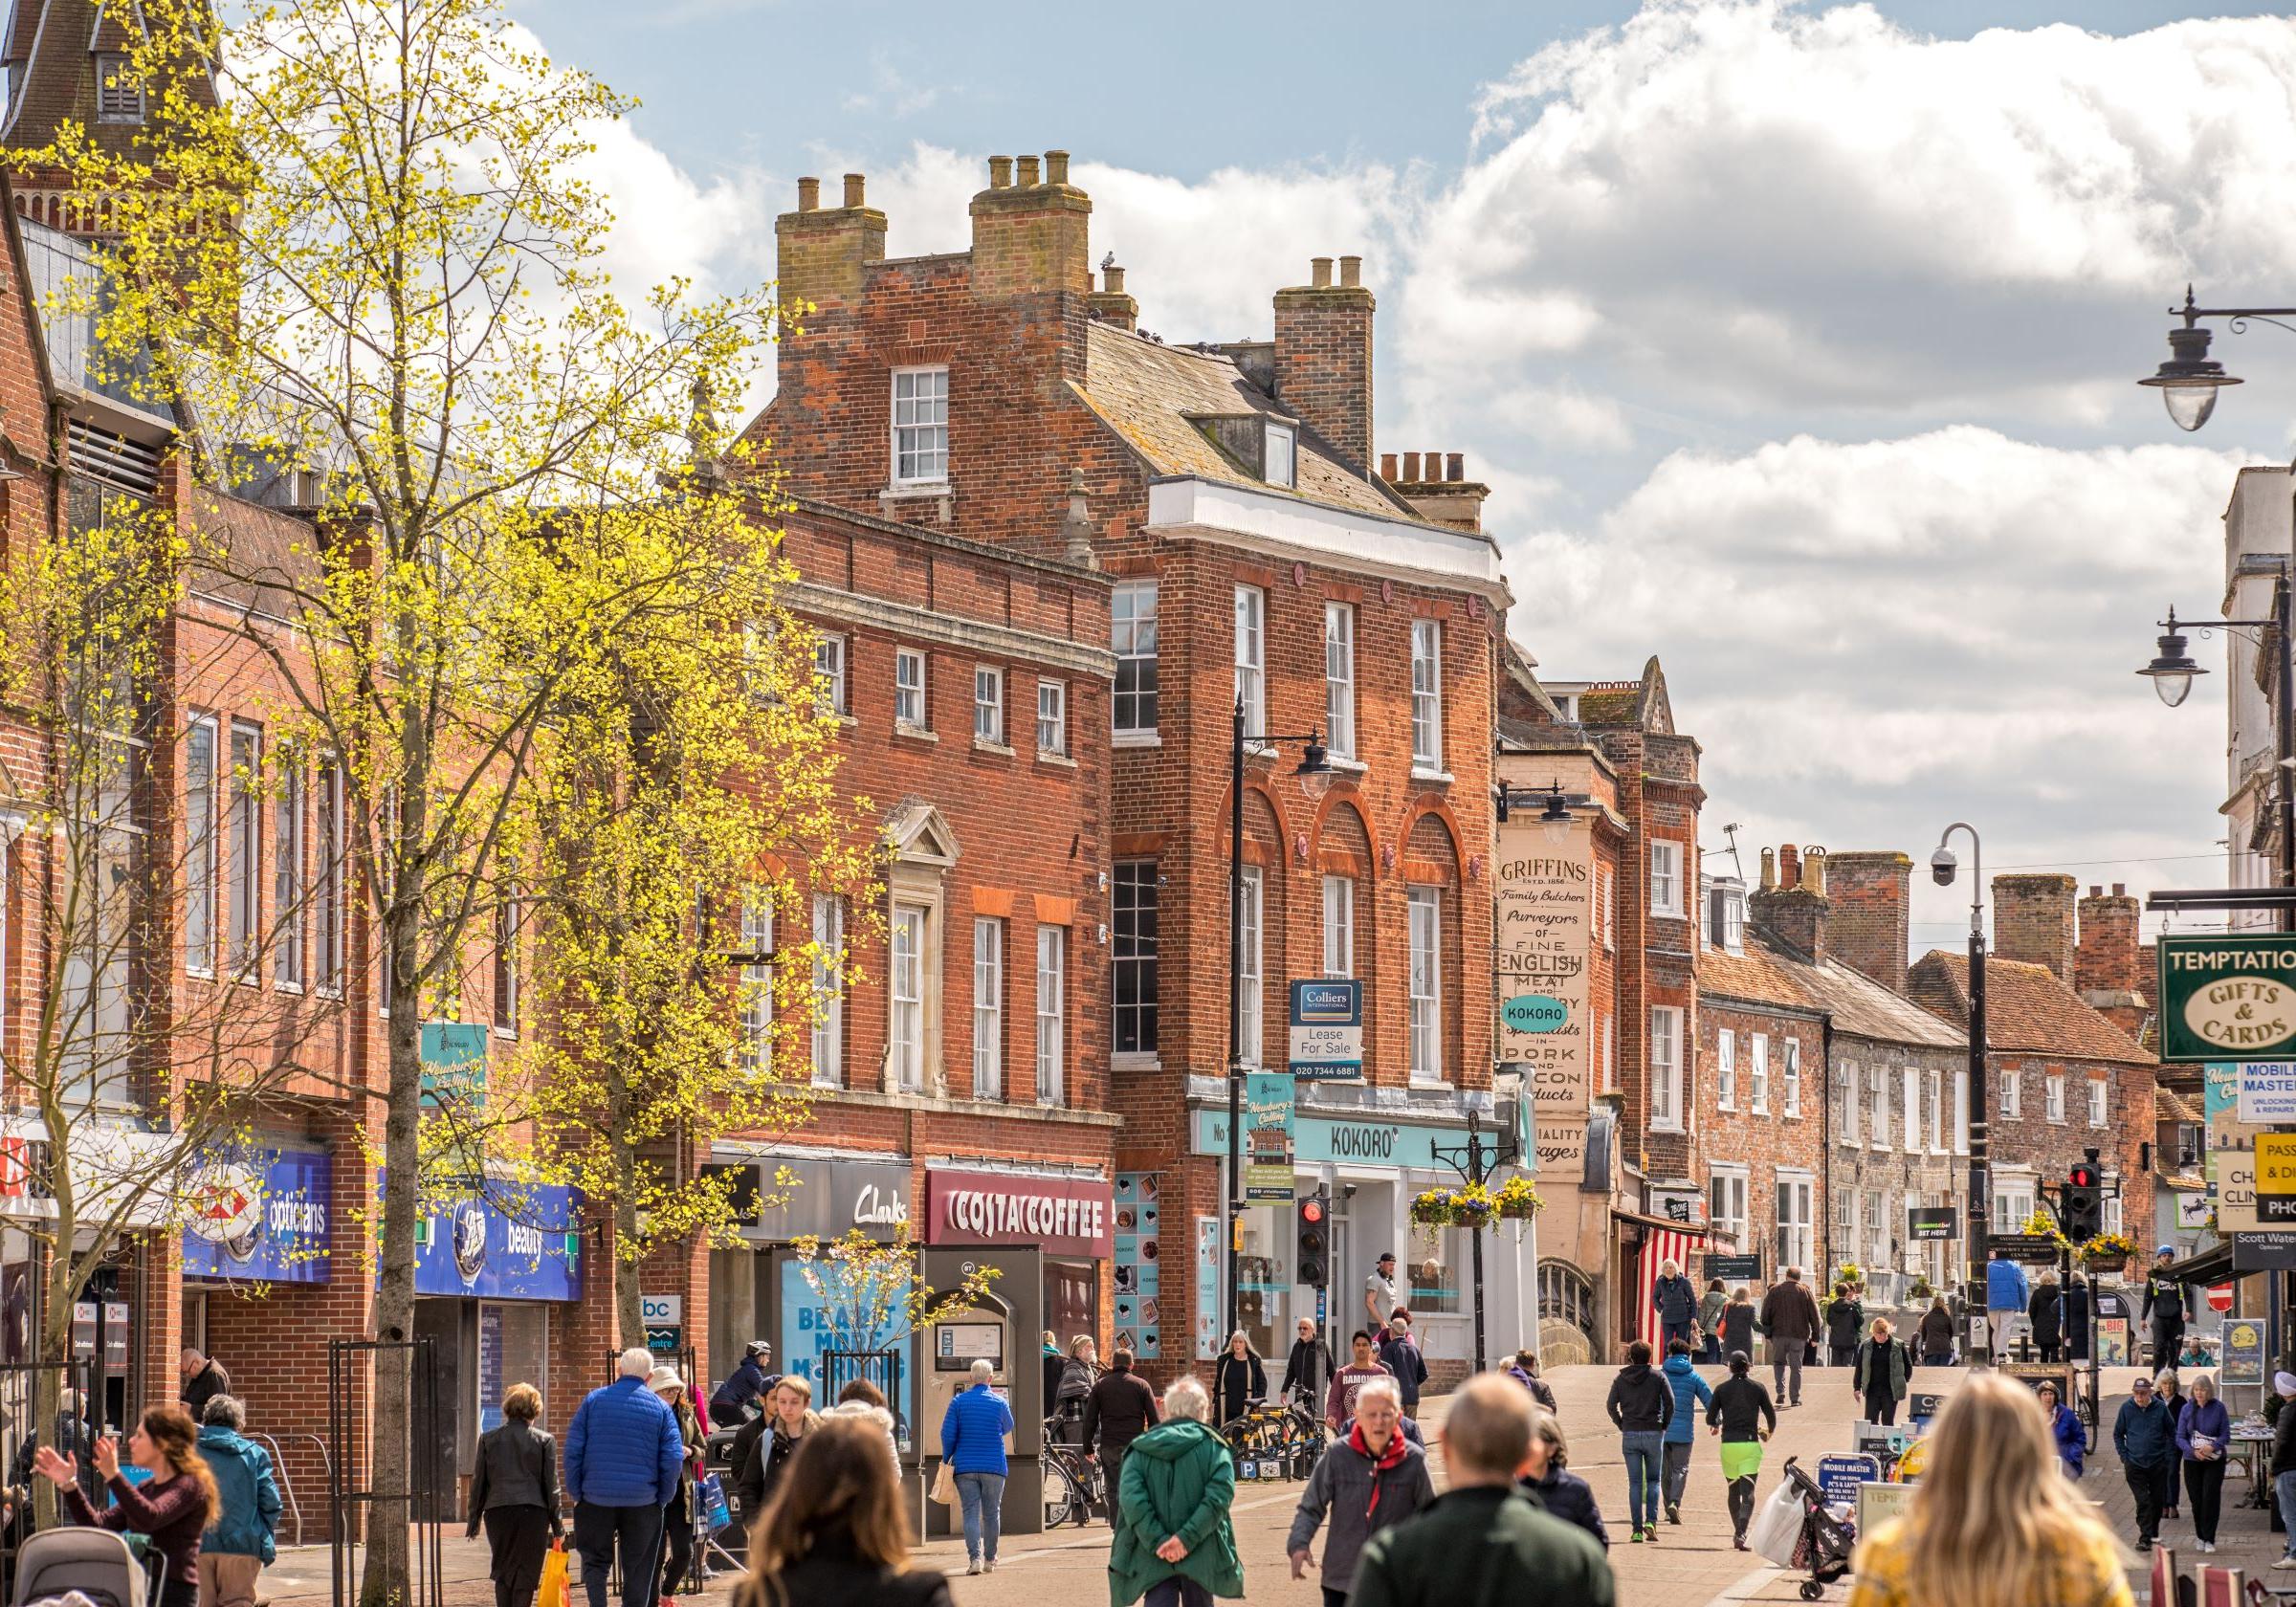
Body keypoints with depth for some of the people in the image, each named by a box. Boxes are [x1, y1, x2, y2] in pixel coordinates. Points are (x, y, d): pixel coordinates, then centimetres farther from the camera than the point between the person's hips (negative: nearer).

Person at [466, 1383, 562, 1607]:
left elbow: (479, 1481, 9)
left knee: (503, 1570, 12)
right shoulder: (544, 1441, 0)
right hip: (533, 1512, -2)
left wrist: (474, 1518, 15)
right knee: (527, 1570, 3)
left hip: (497, 1511, 2)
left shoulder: (488, 1439, 6)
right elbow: (551, 1484, 2)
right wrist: (557, 1523, 9)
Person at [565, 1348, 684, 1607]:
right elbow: (674, 1458, -4)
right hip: (643, 1502, 0)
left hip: (597, 1498, 0)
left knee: (596, 1560, 12)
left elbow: (573, 1448, -3)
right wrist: (663, 1498, 7)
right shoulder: (660, 1408, 0)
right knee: (638, 1568, 10)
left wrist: (574, 1490, 4)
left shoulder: (594, 1400, 0)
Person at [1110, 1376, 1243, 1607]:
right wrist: (1187, 1538, -18)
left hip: (1154, 1558, 1)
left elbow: (1132, 1500, -10)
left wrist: (1158, 1542, -14)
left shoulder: (1140, 1450, 4)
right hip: (1200, 1558, -1)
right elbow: (1218, 1498, -16)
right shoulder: (1214, 1447, -2)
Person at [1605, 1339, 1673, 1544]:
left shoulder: (1621, 1379, 4)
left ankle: (1637, 1529, 1)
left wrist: (1621, 1425, 10)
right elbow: (1670, 1403, -6)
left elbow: (1611, 1405, 0)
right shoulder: (1658, 1377, -1)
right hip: (1653, 1434, -1)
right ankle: (1651, 1521, -7)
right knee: (1653, 1479, 12)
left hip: (1630, 1435, 1)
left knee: (1635, 1483, 5)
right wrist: (1664, 1425, 7)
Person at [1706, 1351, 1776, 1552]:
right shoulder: (1757, 1388, 2)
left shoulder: (1722, 1389, 4)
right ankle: (1741, 1533, -24)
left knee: (1733, 1491, 18)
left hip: (1728, 1445, 2)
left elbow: (1710, 1419, 4)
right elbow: (1772, 1418, 6)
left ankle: (1737, 1532, 22)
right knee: (1748, 1492, -7)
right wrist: (1769, 1433, 28)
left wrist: (1717, 1425, 29)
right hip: (1750, 1445, -2)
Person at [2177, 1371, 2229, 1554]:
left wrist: (2212, 1447, -20)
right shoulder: (2187, 1409, 0)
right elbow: (2180, 1437, 0)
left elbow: (2226, 1435, -2)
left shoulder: (2218, 1408, -3)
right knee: (2196, 1500, 5)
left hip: (2214, 1460, -2)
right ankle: (2200, 1537, 21)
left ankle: (2209, 1539, -6)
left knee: (2210, 1497, -10)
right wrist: (2193, 1451, -18)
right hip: (2192, 1461, 2)